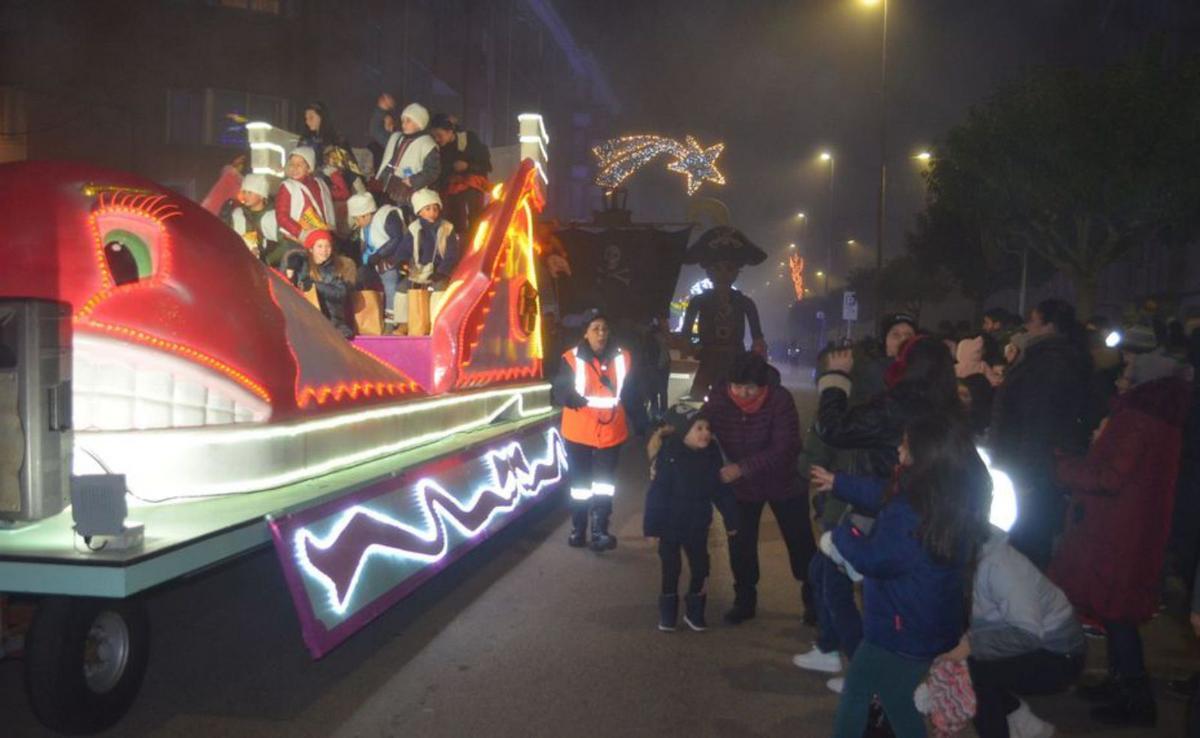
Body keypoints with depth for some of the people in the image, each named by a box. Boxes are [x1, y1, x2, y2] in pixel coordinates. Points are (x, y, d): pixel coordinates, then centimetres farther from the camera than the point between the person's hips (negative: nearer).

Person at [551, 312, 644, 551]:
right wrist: (569, 396, -36)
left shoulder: (622, 358, 1)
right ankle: (578, 530, 25)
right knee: (580, 483, 11)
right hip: (579, 433, -1)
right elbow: (556, 392, -13)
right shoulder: (572, 358, -10)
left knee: (604, 484, 3)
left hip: (611, 432, 2)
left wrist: (640, 425, 5)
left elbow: (631, 396, 7)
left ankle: (599, 532, 9)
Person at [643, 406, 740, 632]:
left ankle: (695, 611, 26)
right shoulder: (669, 456, -20)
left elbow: (721, 490, 3)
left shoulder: (711, 455, -7)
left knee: (700, 567, 9)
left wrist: (731, 519, 6)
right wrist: (652, 525, -17)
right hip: (671, 524, -4)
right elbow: (657, 493, -19)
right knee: (671, 569, 9)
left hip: (698, 525, 4)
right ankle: (667, 612, 25)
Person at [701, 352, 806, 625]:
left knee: (800, 543, 9)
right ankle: (744, 600, 29)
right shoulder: (718, 399, -19)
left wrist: (742, 468, -38)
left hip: (783, 482, -2)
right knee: (740, 544, 9)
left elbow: (786, 448, -31)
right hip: (741, 485, 2)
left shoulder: (780, 400, -27)